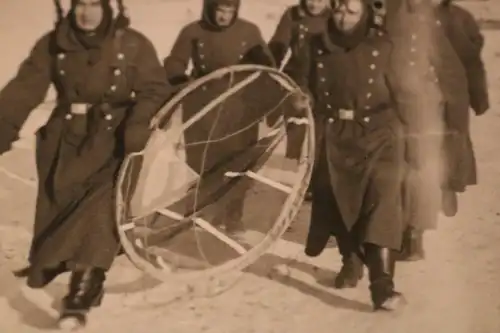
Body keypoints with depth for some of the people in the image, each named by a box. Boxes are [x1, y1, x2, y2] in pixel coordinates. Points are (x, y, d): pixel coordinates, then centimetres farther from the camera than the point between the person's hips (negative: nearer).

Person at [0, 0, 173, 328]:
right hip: (67, 139, 3)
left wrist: (138, 128, -23)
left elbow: (155, 91, -5)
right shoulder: (53, 45, 2)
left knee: (98, 208, -15)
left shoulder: (133, 45, -4)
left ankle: (82, 291, -13)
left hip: (112, 139, -3)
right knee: (57, 207, 3)